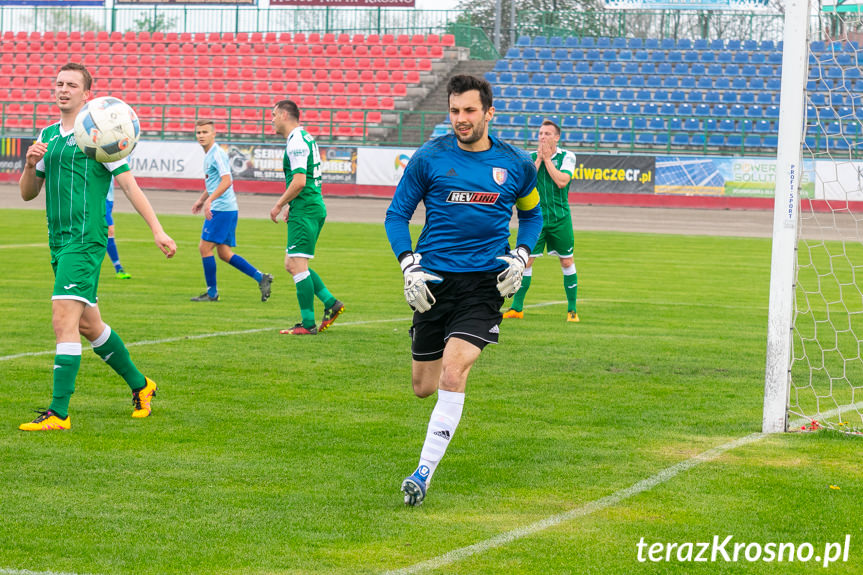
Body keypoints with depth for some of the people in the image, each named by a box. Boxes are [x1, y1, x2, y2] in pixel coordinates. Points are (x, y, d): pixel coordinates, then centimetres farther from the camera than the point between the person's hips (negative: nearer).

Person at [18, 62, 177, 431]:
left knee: (64, 320, -16)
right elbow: (27, 194, 18)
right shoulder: (47, 136, 16)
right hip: (59, 241, 8)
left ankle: (58, 413, -16)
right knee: (88, 324, 15)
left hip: (85, 240, -8)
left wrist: (157, 230, -11)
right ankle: (140, 386, 33)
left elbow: (128, 183, -5)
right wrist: (31, 164, -3)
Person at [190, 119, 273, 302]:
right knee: (224, 253, 9)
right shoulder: (209, 155, 18)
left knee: (205, 247, -5)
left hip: (221, 209, -10)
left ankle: (212, 293, 2)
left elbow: (226, 181, -23)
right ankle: (261, 277, 9)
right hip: (225, 209, 10)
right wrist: (201, 199, 35)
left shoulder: (218, 154, -12)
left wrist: (209, 199, -32)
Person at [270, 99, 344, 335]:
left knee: (297, 265, -9)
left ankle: (308, 324, -7)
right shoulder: (305, 138, 18)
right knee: (292, 264, 14)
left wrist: (279, 205, -11)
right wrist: (290, 205, 23)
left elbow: (299, 181, -21)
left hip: (304, 210, -10)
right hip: (313, 207, 10)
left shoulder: (297, 142, -14)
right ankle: (330, 302, 12)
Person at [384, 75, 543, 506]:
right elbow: (397, 213, 6)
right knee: (424, 386, 8)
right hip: (434, 279, 1)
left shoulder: (515, 164, 3)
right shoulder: (429, 157, -1)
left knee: (452, 375, -19)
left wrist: (520, 256, 4)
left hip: (485, 282, -1)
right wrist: (409, 265, -8)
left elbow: (532, 213, 21)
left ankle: (424, 472, -11)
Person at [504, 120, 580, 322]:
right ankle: (517, 308, 6)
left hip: (560, 218, -1)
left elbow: (562, 181, -16)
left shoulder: (567, 157, -2)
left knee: (567, 262, 3)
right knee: (526, 261, -3)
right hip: (535, 216, 1)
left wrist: (547, 158, -12)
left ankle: (572, 309, 13)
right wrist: (539, 159, -11)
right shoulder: (530, 157, 4)